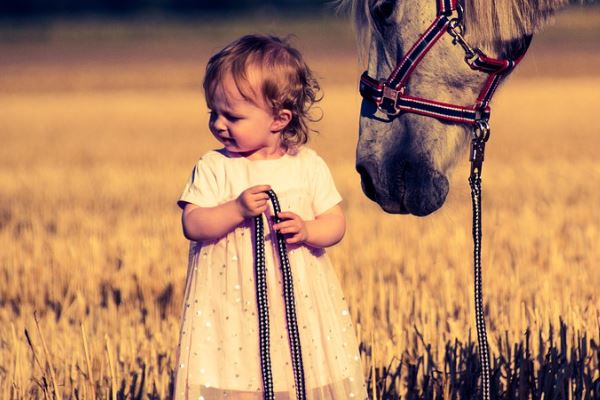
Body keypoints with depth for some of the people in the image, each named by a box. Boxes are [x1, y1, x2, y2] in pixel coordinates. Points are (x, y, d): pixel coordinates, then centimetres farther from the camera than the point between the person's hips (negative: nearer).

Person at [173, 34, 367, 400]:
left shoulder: (309, 166, 2)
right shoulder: (214, 168, -1)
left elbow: (335, 223, 4)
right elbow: (193, 225, -9)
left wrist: (307, 232, -16)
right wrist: (237, 209, -22)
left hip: (299, 303, 1)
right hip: (232, 307, -1)